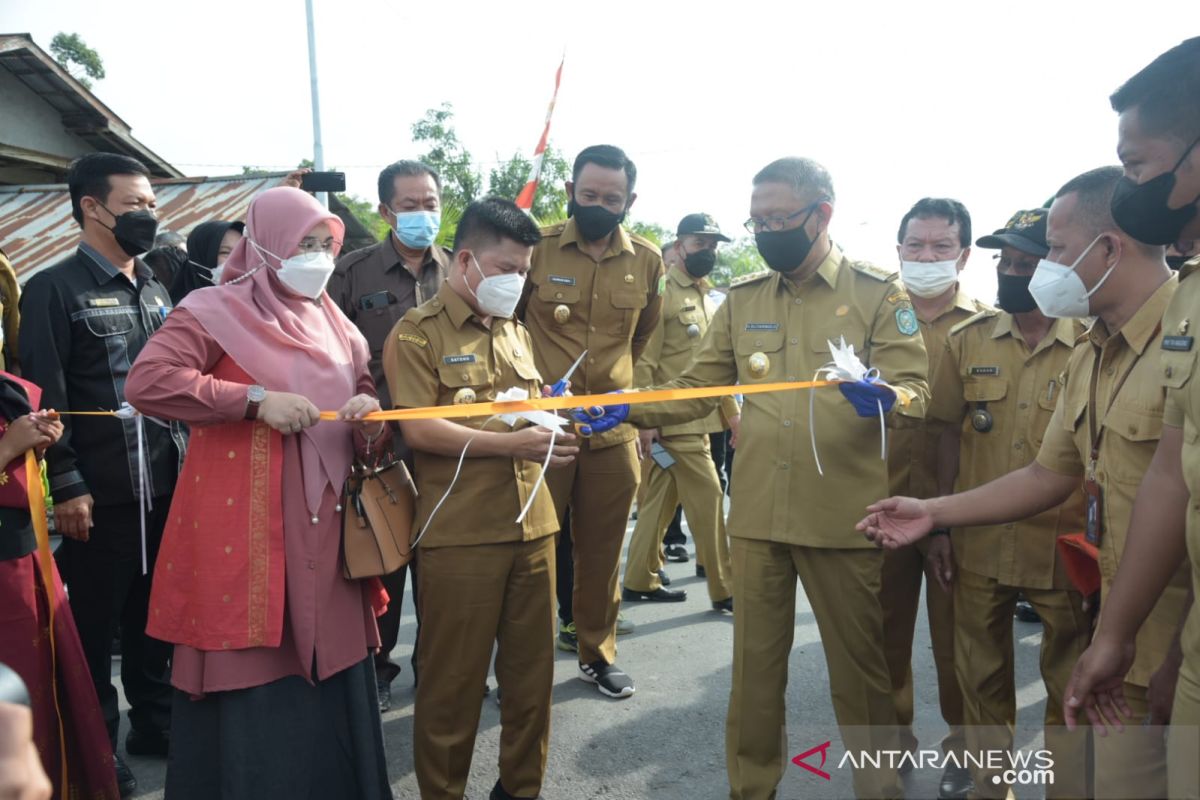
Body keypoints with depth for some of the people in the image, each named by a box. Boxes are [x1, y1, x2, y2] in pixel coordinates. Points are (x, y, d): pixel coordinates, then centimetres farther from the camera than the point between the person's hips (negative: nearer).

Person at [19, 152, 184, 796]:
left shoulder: (154, 288, 14)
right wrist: (66, 487, -15)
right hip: (101, 493, -6)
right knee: (95, 622, 6)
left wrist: (190, 457, 14)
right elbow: (44, 397, -11)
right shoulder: (55, 288, -6)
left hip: (168, 485, 6)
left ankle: (155, 721, 30)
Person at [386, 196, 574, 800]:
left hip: (532, 525, 6)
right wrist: (511, 444, -18)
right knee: (454, 679, 5)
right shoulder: (416, 334, -4)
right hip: (460, 534, -6)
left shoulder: (516, 333, 18)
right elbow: (419, 430, -14)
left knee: (531, 670, 13)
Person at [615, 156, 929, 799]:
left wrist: (884, 398, -32)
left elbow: (914, 392, -9)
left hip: (842, 516, -3)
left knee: (858, 660, 11)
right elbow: (697, 387, 8)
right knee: (755, 660, 13)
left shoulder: (879, 293, -2)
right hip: (755, 514, 3)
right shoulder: (742, 299, 9)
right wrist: (626, 407, -7)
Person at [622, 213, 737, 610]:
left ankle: (640, 581, 23)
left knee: (660, 503, 14)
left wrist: (734, 413, 15)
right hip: (674, 421, -9)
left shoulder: (707, 299, 17)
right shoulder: (662, 293, -10)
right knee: (708, 500, -4)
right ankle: (723, 590, 6)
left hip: (696, 419, 9)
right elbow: (643, 361, -16)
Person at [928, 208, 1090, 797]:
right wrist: (939, 527, 2)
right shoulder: (966, 340, 2)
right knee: (982, 680, 14)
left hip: (1063, 547, -2)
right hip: (978, 545, 2)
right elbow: (949, 435, 4)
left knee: (1071, 684, 12)